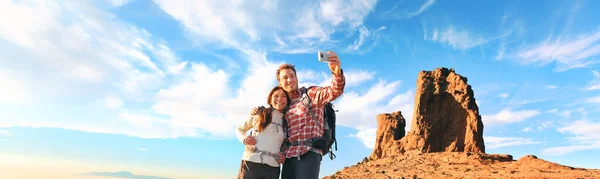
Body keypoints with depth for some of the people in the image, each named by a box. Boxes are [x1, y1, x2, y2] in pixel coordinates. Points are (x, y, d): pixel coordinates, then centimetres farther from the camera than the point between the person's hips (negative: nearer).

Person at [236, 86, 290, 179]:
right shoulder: (259, 113, 8)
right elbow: (239, 129, 19)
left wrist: (284, 156, 1)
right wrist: (244, 138, -3)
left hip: (272, 167, 2)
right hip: (251, 163, -2)